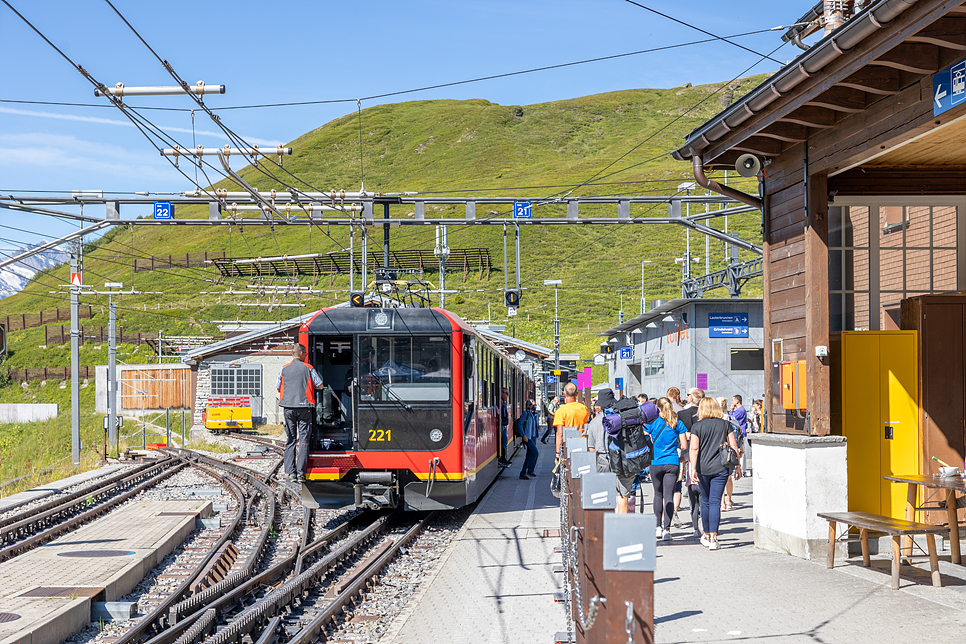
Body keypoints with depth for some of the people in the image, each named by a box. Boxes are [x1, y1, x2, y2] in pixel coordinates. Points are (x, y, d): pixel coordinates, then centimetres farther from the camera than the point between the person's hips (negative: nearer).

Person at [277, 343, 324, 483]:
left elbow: (278, 387, 13)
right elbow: (320, 386, 4)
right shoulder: (308, 369, -2)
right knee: (303, 440, 1)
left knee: (290, 440, 7)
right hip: (304, 407, -2)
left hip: (288, 407, 2)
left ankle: (291, 472, 3)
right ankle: (300, 472, -4)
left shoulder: (284, 369, 5)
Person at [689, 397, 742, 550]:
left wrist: (693, 468, -12)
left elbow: (694, 448, -9)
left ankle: (707, 536, 27)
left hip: (703, 469, 0)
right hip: (721, 468, 0)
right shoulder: (725, 424, 3)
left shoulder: (697, 426, -1)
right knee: (715, 502, -2)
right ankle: (713, 538, -11)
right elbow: (733, 446, 2)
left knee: (705, 501, 15)